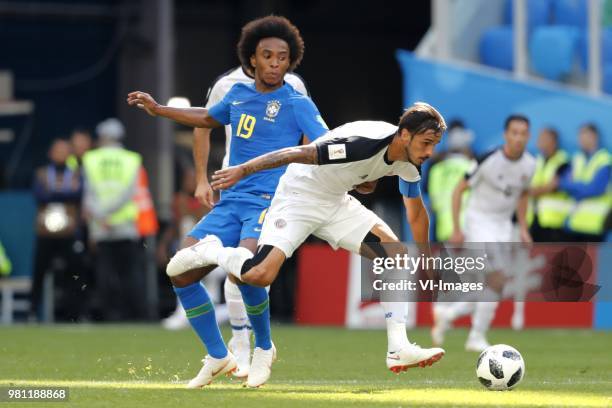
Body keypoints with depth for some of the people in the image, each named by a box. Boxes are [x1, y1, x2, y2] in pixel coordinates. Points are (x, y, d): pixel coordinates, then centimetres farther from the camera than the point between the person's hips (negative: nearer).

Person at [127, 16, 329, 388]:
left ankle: (264, 349, -3)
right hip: (231, 203, 6)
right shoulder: (239, 95, 14)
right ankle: (218, 357, 10)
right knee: (181, 272, -6)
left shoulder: (297, 104, -4)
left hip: (269, 204, -6)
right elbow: (209, 118, 35)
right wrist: (159, 110, 34)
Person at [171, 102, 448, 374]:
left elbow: (417, 215, 12)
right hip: (299, 196, -8)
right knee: (260, 275, -24)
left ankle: (399, 350, -7)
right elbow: (298, 153, -29)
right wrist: (243, 170, -29)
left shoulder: (408, 165, -5)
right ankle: (211, 251, 8)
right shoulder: (364, 145, -32)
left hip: (337, 202, 8)